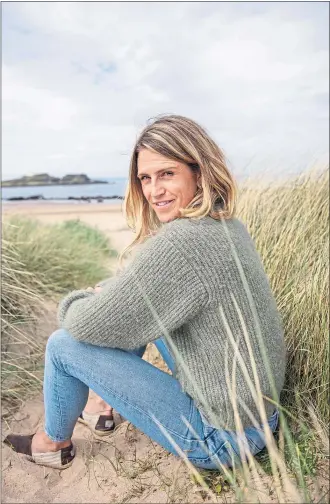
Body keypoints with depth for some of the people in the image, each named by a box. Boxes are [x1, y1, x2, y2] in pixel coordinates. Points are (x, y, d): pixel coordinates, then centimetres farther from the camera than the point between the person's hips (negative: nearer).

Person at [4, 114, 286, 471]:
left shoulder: (180, 242, -30)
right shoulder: (227, 223, 0)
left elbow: (88, 325, -21)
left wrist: (73, 301, 1)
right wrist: (107, 292, 2)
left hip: (223, 437, -8)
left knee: (64, 345, -6)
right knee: (138, 307, 16)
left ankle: (54, 445, 25)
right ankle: (108, 406, 34)